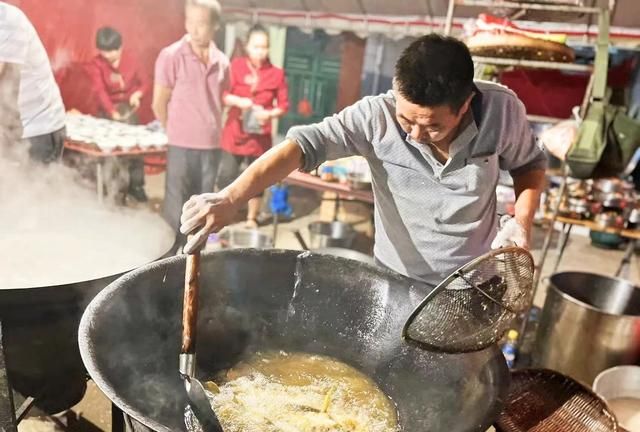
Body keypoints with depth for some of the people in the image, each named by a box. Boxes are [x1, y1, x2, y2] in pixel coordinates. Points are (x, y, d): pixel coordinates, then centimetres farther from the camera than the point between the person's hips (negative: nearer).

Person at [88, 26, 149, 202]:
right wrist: (112, 111, -35)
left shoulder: (130, 61, 0)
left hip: (128, 108, 2)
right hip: (108, 111, -2)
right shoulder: (96, 64, -10)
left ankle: (136, 184, 7)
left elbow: (143, 82, 9)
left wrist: (137, 94, -14)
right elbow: (100, 90, -21)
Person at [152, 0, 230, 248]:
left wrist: (213, 130, 10)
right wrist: (176, 134, 4)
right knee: (176, 211, 1)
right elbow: (159, 104, -3)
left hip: (212, 146, 5)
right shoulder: (171, 56, -7)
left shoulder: (221, 61, 7)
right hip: (182, 146, -4)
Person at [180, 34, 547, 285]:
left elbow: (530, 164, 1)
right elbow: (305, 144, -31)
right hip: (397, 284, 0)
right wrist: (229, 199, -42)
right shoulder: (377, 117, -24)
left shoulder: (503, 111, -18)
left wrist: (523, 221, -16)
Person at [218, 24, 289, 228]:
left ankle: (252, 219, 27)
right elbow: (222, 95, -6)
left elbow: (284, 105, 2)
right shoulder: (236, 65, -3)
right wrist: (238, 101, -25)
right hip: (235, 132, 0)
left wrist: (270, 114, -17)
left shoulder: (276, 73, -1)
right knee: (226, 177, 2)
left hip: (260, 135, 1)